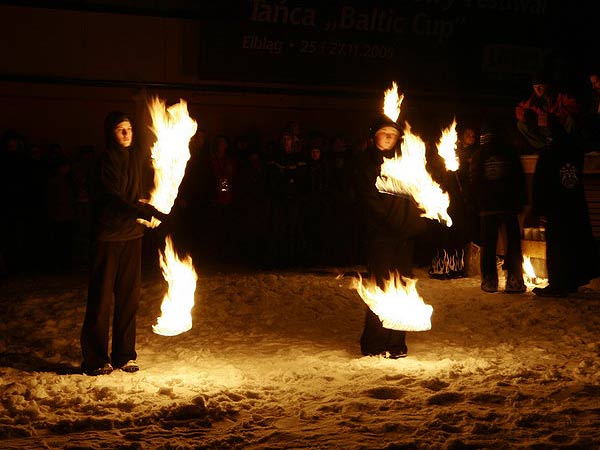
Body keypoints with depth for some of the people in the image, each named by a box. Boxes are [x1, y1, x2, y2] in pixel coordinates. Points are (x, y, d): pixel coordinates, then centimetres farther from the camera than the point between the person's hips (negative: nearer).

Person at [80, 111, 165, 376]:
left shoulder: (136, 157, 11)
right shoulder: (105, 162, -11)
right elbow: (114, 200, -22)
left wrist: (147, 210, 2)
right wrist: (148, 212, -33)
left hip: (132, 235, 6)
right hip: (107, 237, -6)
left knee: (129, 297, 9)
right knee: (102, 297, -2)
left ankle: (124, 355, 19)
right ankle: (95, 359, 8)